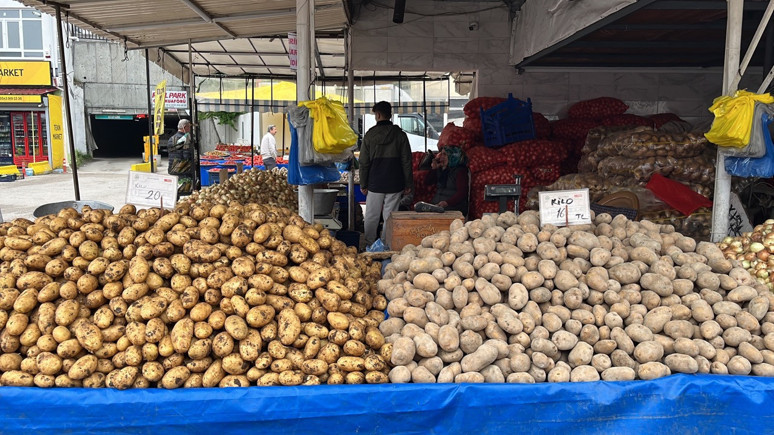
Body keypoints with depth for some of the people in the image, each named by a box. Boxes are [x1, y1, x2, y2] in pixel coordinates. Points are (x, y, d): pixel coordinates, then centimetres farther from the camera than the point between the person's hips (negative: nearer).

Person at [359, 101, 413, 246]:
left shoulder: (370, 135, -1)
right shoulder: (400, 135, 0)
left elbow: (364, 162, 1)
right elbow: (407, 161, 1)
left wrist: (363, 184, 8)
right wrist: (408, 184, 7)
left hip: (375, 184, -1)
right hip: (395, 184, 1)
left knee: (371, 216, 7)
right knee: (390, 217, 5)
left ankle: (369, 246, 11)